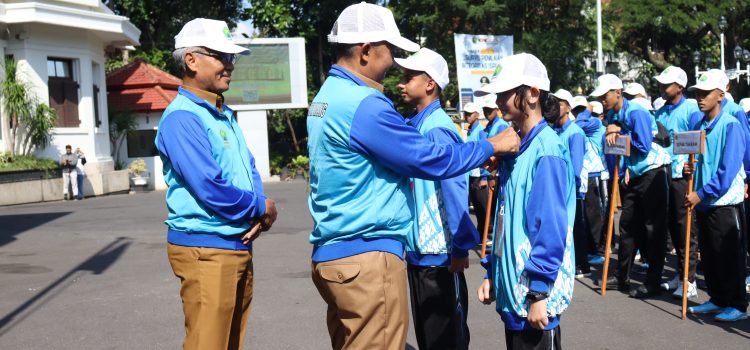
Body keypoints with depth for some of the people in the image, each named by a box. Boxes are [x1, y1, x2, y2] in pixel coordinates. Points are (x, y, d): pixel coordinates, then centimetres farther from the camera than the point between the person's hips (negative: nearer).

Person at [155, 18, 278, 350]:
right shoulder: (182, 117, -16)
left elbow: (249, 169, 15)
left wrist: (261, 210, -6)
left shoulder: (224, 114, 13)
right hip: (205, 249, -9)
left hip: (239, 246, 9)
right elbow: (210, 190, -23)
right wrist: (261, 208, -9)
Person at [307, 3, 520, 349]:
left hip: (335, 252, 10)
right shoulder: (364, 105, -18)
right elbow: (429, 160, -14)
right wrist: (491, 145, -1)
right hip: (367, 258, -10)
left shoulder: (329, 96, 12)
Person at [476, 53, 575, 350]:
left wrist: (538, 293, -21)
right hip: (512, 286, 8)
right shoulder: (516, 146, 11)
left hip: (534, 292, -8)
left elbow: (551, 226, -20)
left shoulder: (546, 149, -15)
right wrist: (492, 273, 15)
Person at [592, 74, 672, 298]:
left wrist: (620, 133, -15)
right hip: (634, 174, 8)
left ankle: (653, 283, 3)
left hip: (653, 172, -8)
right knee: (628, 224, 11)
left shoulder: (635, 113, -18)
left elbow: (644, 147, -22)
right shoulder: (612, 115, 6)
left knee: (654, 228, -3)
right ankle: (622, 277, 20)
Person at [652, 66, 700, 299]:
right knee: (673, 227, 13)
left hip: (683, 175, -7)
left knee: (685, 227, -4)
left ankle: (689, 281, 1)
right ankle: (680, 274, 23)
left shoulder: (690, 110, -7)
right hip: (664, 174, 7)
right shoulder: (661, 112, 13)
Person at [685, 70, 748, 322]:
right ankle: (717, 300, 26)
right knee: (708, 255, 14)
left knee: (729, 256, 1)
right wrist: (692, 167, -3)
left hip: (725, 202, -7)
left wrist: (701, 194, -22)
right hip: (703, 201, 7)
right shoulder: (696, 123, 8)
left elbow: (728, 170, -20)